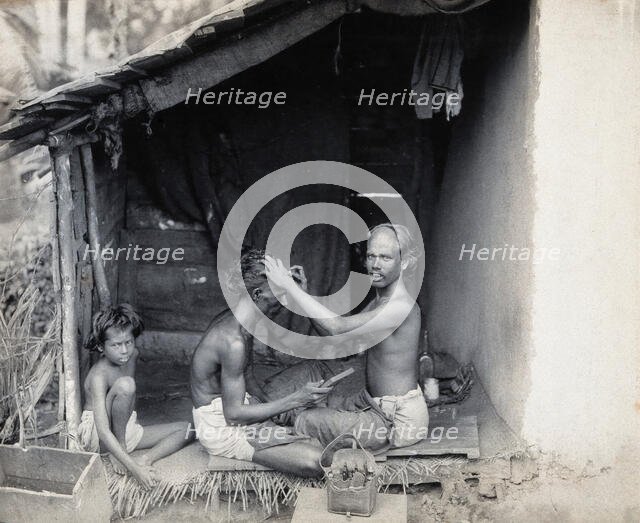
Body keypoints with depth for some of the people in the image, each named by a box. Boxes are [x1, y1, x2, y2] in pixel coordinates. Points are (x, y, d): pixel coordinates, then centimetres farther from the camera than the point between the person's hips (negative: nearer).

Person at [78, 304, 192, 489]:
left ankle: (146, 458, -24)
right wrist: (134, 469, -40)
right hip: (95, 436, -8)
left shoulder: (132, 355, -1)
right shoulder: (99, 375, -25)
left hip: (126, 431, 8)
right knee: (124, 384, -33)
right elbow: (103, 431, -34)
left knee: (186, 429, -1)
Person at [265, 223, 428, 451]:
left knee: (306, 423, -6)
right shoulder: (378, 303, 7)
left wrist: (289, 286, -27)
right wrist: (304, 291, -3)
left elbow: (338, 327, -32)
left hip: (397, 420, -10)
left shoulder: (400, 306, -24)